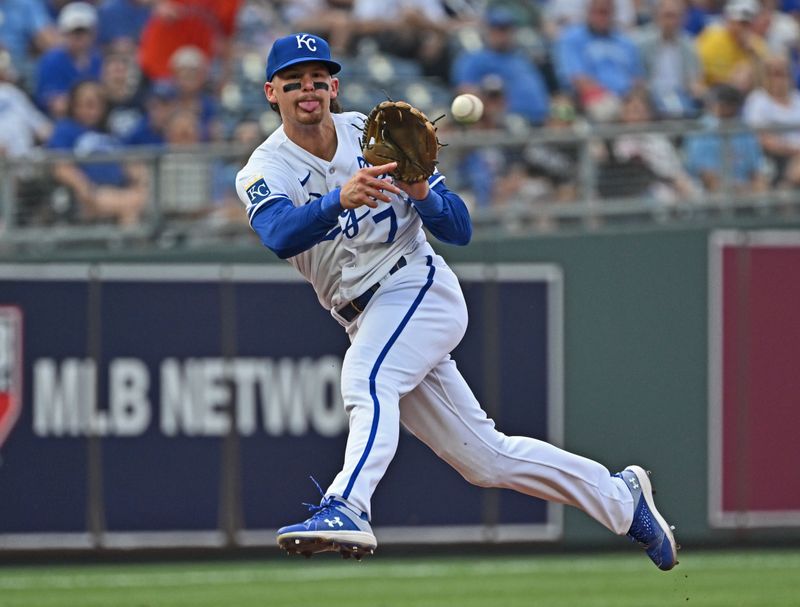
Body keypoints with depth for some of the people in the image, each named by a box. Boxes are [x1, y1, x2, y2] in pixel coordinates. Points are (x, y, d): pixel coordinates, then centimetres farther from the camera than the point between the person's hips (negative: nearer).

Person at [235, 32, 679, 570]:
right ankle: (620, 497, 21)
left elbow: (460, 231, -3)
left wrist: (422, 193, -25)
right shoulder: (264, 172, -3)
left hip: (418, 287, -3)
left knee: (366, 380, -34)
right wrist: (339, 199, -45)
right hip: (368, 320, 3)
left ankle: (347, 508, -51)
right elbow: (280, 235, -27)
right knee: (484, 456, 7)